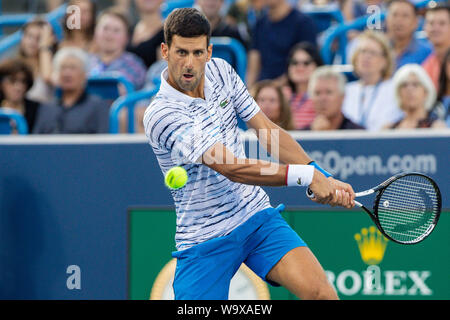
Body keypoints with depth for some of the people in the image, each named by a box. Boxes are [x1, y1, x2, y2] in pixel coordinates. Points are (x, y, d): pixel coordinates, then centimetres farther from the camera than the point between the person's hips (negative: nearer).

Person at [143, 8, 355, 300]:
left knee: (320, 292, -17)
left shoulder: (220, 71, 1)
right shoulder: (161, 115, -21)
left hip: (256, 214, 5)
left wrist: (323, 177, -7)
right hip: (205, 240, -4)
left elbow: (267, 130, 5)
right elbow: (230, 167, -28)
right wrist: (305, 176, -32)